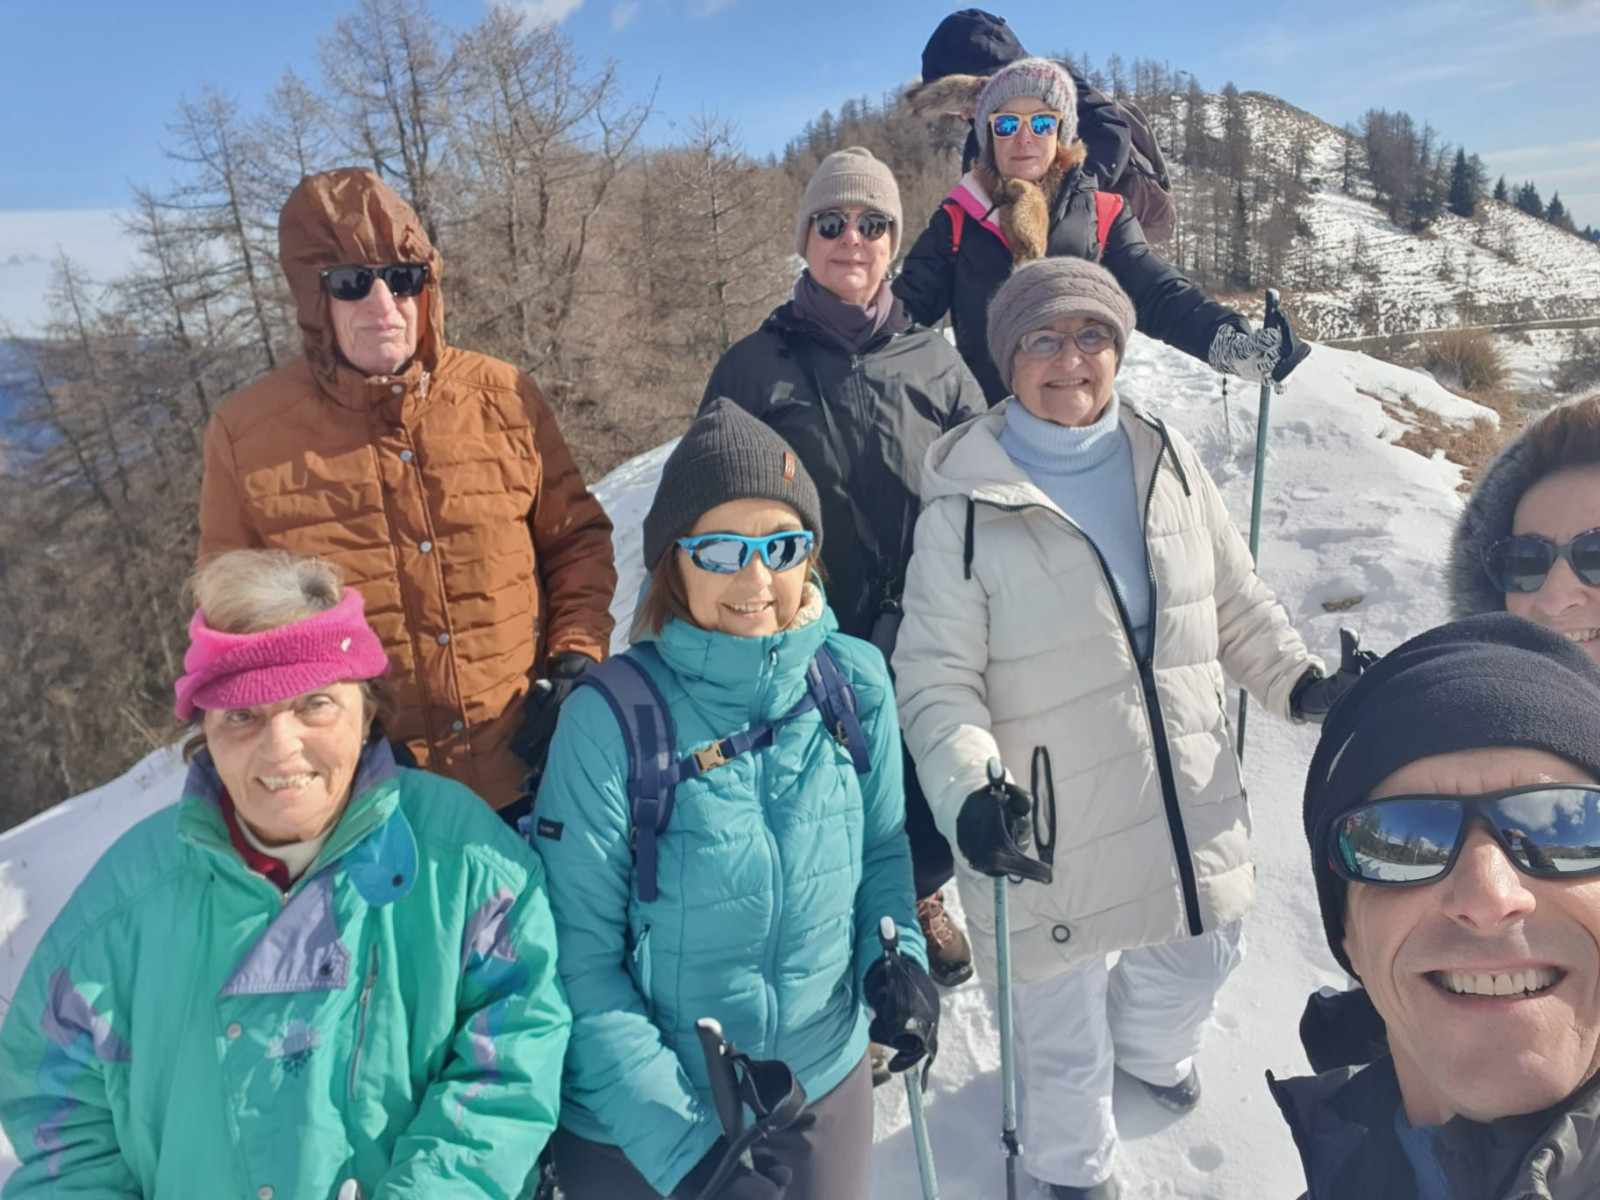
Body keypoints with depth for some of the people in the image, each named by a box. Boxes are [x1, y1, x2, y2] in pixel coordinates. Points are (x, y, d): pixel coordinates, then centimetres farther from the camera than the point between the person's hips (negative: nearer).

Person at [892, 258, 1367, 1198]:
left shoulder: (1168, 461, 0)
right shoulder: (966, 504, -14)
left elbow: (1237, 603, 10)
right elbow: (937, 678, -14)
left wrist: (1301, 680, -3)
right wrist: (970, 791, -28)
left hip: (1190, 798, 5)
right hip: (1049, 825, -4)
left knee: (1201, 952, 27)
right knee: (1062, 1015, 15)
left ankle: (1148, 1043, 64)